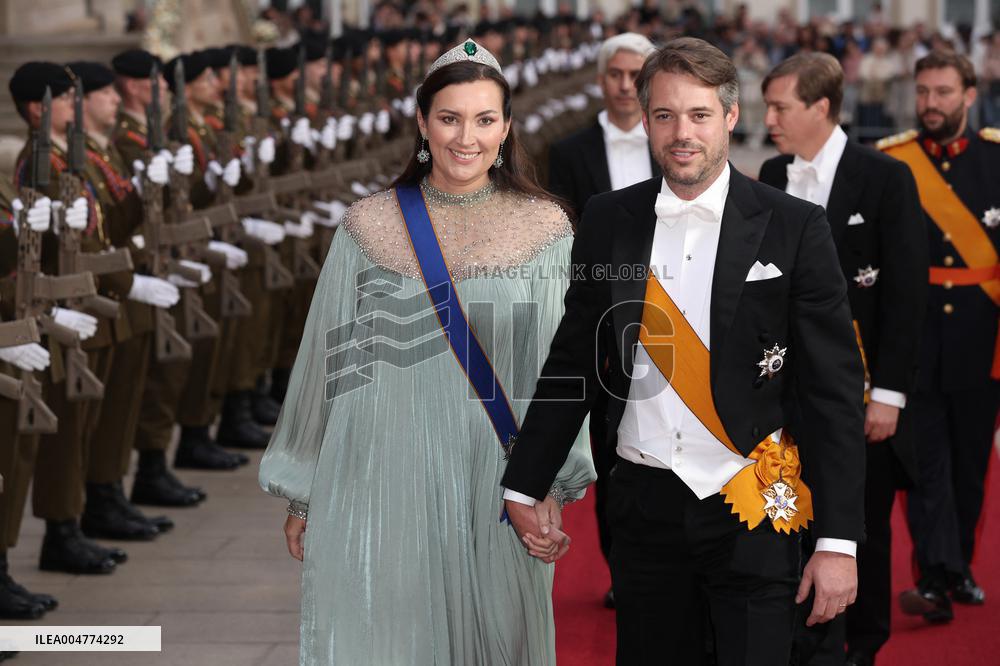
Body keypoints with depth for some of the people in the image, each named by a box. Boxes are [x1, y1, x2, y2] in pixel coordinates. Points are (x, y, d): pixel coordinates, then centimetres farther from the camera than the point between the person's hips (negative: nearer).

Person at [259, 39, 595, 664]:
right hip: (385, 486, 0)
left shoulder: (544, 228, 1)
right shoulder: (369, 226, 1)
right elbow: (330, 362, 6)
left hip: (496, 492, 0)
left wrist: (551, 488, -8)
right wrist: (303, 496, 9)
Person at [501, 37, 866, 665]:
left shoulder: (794, 228, -6)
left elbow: (834, 388, -6)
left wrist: (839, 540, -11)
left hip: (751, 508, -3)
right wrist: (524, 487, 11)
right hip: (645, 503, 3)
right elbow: (573, 362, 12)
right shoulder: (609, 221, 4)